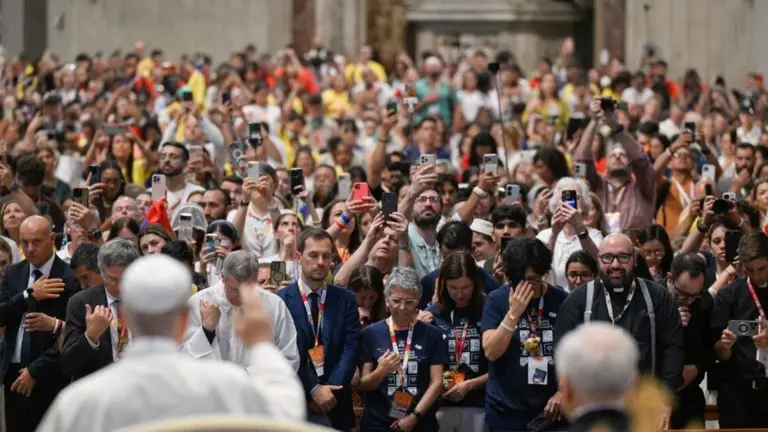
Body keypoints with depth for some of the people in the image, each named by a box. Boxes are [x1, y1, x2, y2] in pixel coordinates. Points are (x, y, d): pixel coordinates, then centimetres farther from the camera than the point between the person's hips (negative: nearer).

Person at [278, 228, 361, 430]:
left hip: (335, 405, 2)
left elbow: (351, 347, -1)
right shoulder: (281, 300, -2)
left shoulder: (346, 300, 7)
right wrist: (313, 389, -14)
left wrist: (331, 389, -12)